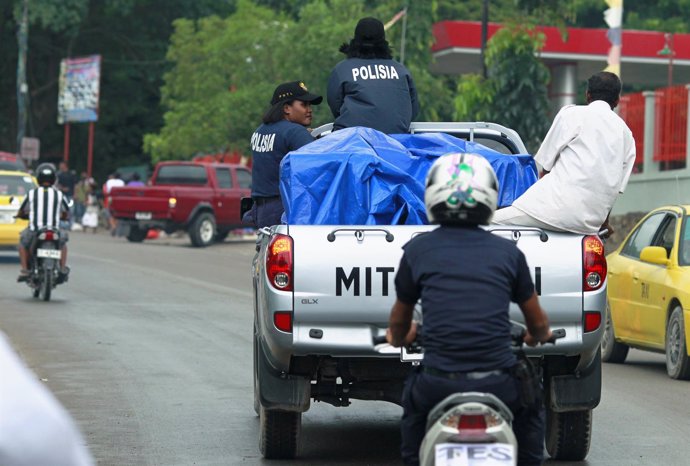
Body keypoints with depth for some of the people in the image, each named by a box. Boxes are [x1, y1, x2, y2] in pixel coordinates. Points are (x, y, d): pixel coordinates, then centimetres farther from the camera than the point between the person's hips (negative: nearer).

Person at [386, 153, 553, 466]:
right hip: (498, 386, 0)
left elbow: (399, 321, 19)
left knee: (413, 403, 35)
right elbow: (539, 326, 18)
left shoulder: (418, 249, 4)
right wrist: (537, 336, 42)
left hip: (437, 386, 0)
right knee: (531, 405, 33)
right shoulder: (508, 252, 6)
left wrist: (398, 339, 43)